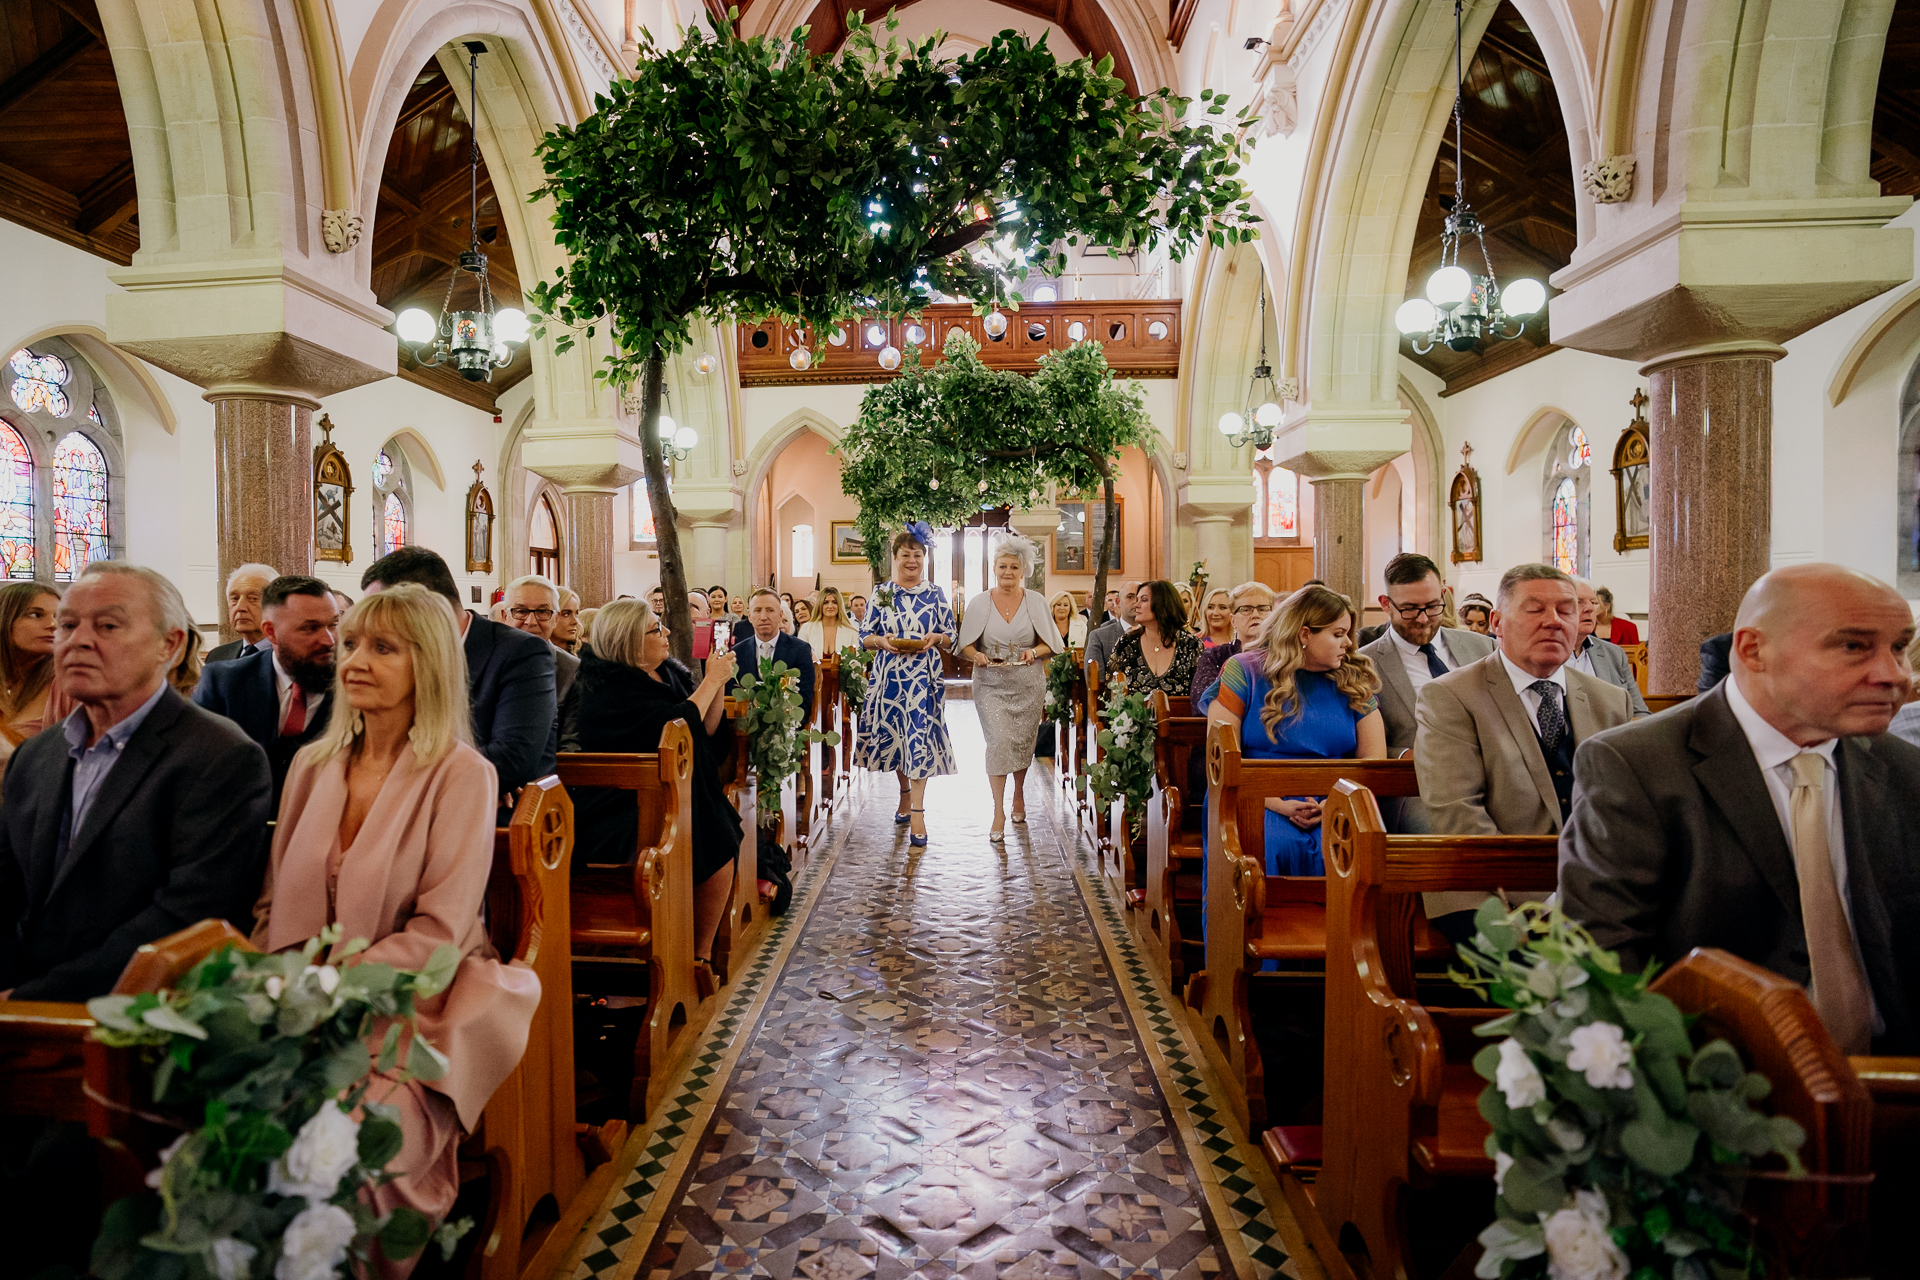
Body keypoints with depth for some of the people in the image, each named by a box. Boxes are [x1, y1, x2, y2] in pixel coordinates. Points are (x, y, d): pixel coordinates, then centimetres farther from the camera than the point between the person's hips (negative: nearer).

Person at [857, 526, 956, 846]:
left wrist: (935, 638, -13)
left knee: (919, 739, -8)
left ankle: (917, 813, -6)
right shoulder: (881, 594, 6)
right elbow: (864, 636, 7)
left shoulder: (935, 595, 4)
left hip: (924, 678, -2)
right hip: (889, 676, 2)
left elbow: (951, 637, 8)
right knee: (894, 737, 11)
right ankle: (905, 795, 34)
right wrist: (881, 641, -13)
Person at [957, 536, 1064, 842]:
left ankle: (1019, 793, 38)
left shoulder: (1035, 601, 3)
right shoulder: (979, 603, 1)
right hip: (991, 684, -1)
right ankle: (998, 813, -6)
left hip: (1028, 683, 1)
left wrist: (1035, 651, -16)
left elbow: (1049, 644, 5)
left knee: (1023, 742, 10)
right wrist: (977, 656, -18)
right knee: (998, 740, -12)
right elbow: (966, 645, 3)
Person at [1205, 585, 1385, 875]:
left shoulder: (1354, 681, 14)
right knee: (1273, 846, -35)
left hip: (1334, 809, 3)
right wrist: (1276, 804, -15)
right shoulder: (1244, 671, 4)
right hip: (1257, 803, -2)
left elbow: (1374, 759, 9)